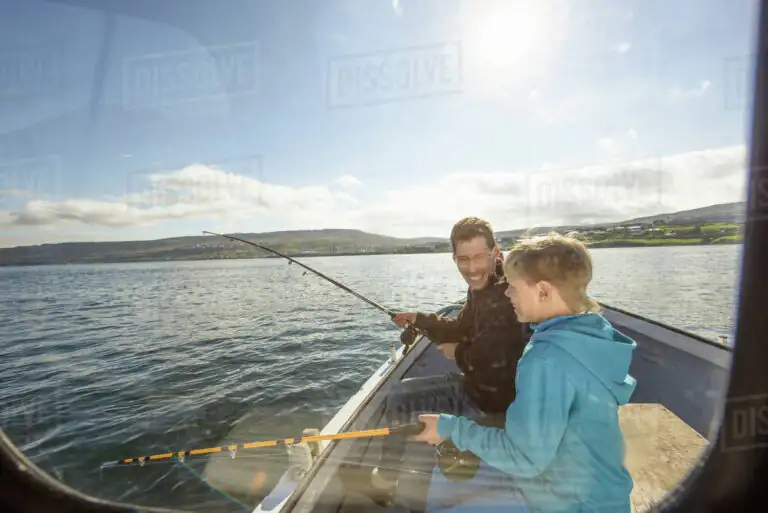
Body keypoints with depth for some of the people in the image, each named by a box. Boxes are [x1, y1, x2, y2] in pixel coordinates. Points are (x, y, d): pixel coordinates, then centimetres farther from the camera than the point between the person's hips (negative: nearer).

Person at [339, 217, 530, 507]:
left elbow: (493, 354, -38)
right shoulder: (480, 289, 3)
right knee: (400, 395, 9)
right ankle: (385, 479, 22)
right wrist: (419, 319, 3)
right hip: (473, 387, 10)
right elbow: (460, 330, 16)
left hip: (496, 404, -9)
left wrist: (459, 354, -16)